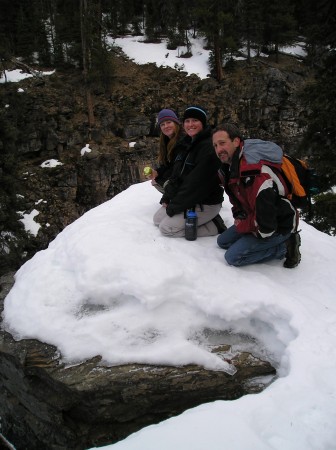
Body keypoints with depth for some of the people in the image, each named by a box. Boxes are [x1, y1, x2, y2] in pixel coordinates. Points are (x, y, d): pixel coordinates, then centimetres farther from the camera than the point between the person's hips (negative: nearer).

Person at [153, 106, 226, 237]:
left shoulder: (209, 147, -21)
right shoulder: (187, 144, 9)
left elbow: (196, 183, -25)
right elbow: (176, 174, 11)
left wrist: (175, 206, -19)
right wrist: (167, 197, 1)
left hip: (205, 204, -9)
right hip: (186, 200, 10)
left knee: (166, 228, -12)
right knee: (157, 219, 10)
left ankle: (214, 226, -3)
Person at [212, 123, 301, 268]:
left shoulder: (255, 171, -32)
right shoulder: (230, 166, 0)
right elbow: (236, 197, 19)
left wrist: (242, 225, -15)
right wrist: (239, 217, 2)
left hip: (279, 226, -10)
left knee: (233, 257, -16)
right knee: (223, 241, 14)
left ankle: (285, 247, -2)